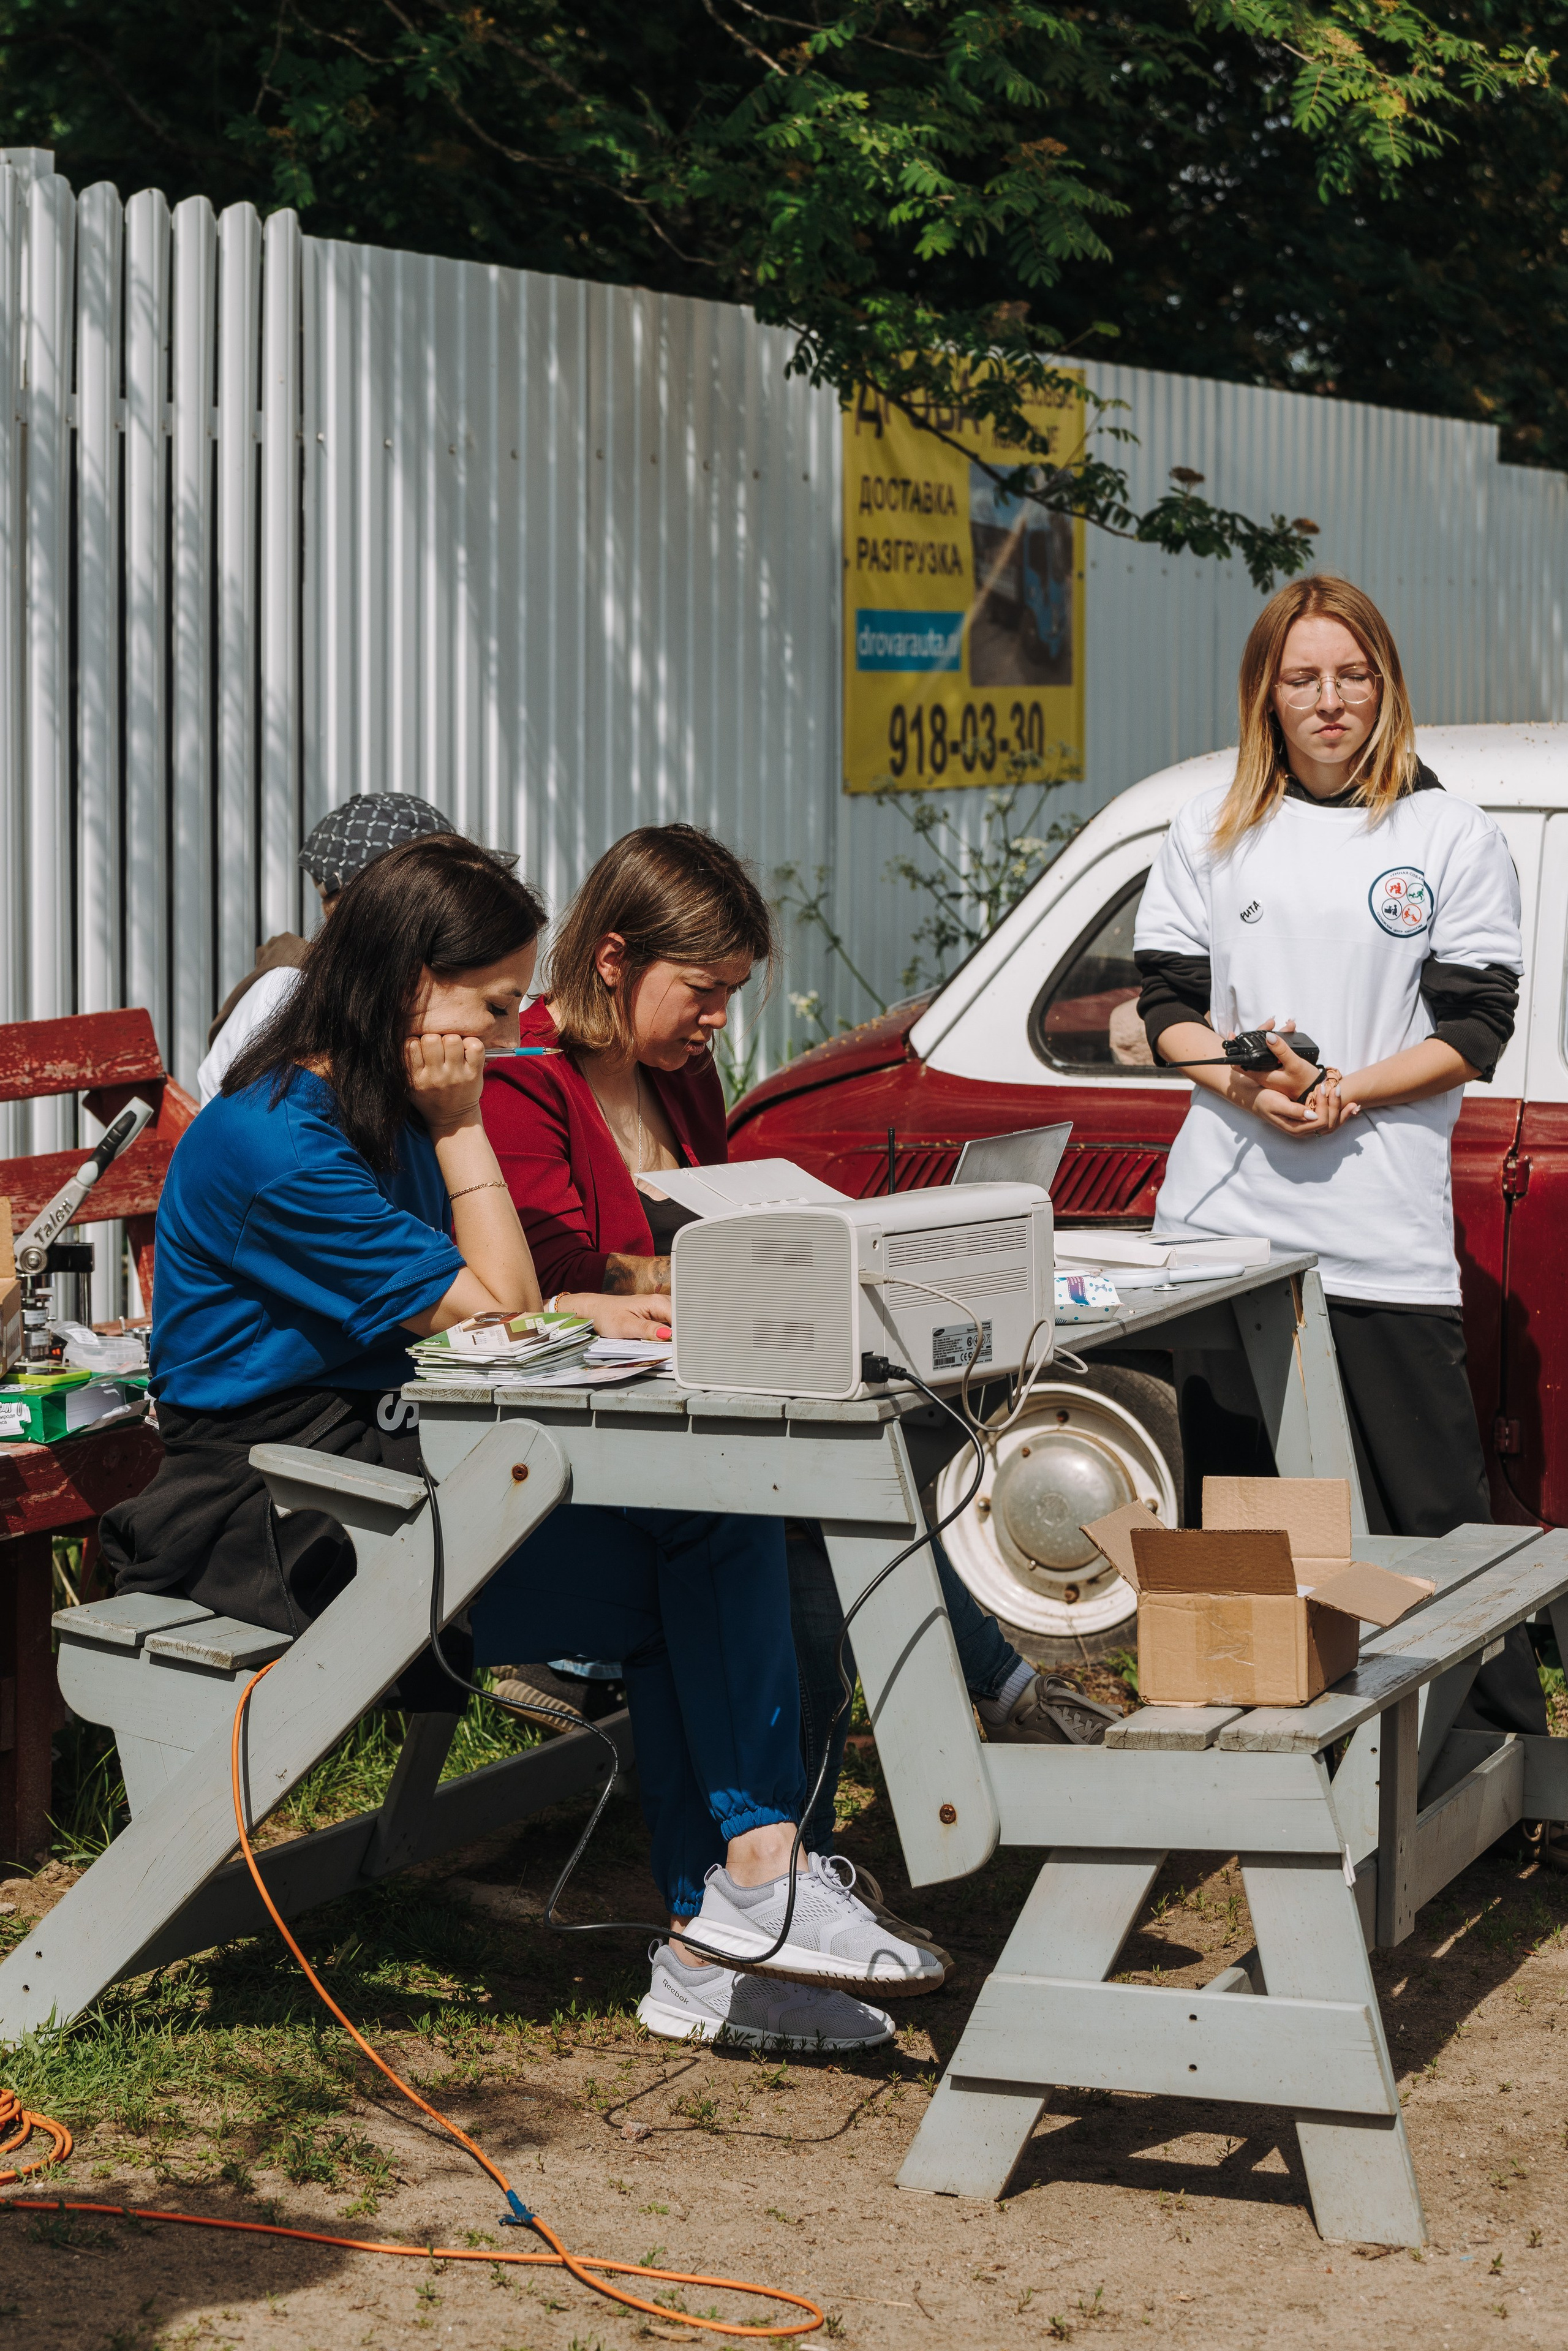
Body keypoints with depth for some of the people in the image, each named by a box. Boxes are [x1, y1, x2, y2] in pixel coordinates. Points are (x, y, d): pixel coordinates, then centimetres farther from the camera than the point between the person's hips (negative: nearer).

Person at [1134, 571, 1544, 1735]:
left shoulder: (1453, 839, 4)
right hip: (1224, 1211, 3)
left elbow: (1476, 1028, -1)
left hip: (1383, 1226, -3)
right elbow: (1167, 1005, 10)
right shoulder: (1211, 833, 12)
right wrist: (1241, 1082, -10)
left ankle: (1511, 1744, 3)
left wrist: (1343, 1093, -13)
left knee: (1432, 1505, -4)